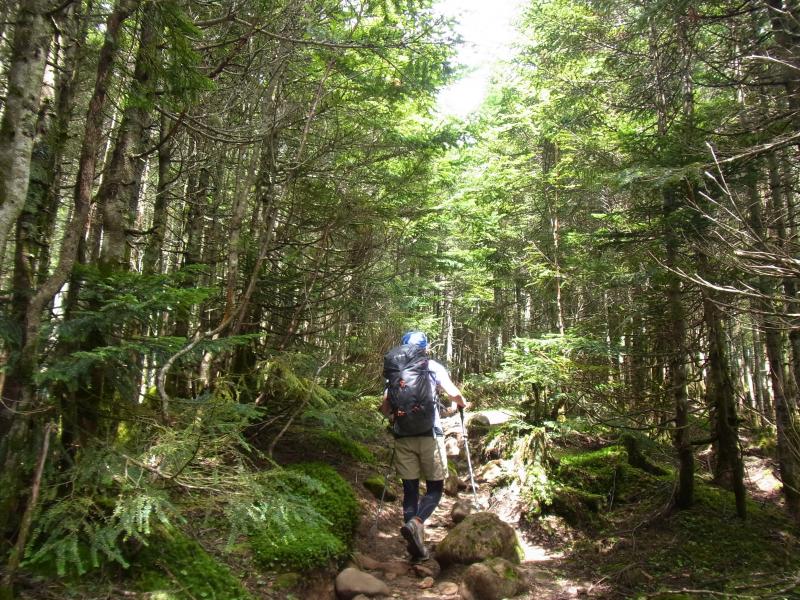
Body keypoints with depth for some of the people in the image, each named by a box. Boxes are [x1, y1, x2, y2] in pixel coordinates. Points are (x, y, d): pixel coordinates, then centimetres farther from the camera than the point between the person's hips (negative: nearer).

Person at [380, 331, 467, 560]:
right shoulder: (433, 367, 4)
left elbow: (384, 407, 4)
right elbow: (454, 394, -5)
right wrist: (463, 403, 17)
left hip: (403, 436, 3)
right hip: (429, 434, -2)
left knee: (410, 489, 10)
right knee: (435, 487, 8)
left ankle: (415, 544, 11)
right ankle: (415, 523, -18)